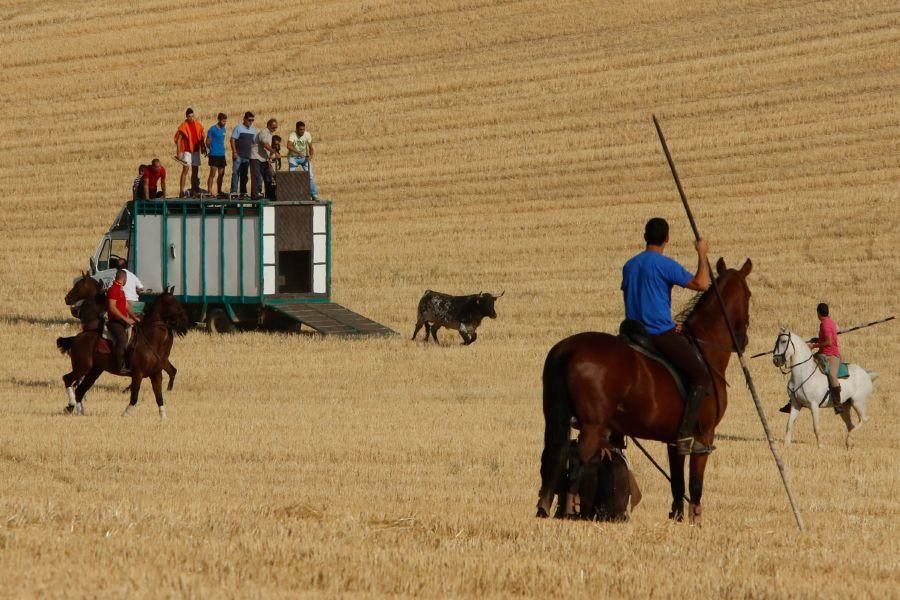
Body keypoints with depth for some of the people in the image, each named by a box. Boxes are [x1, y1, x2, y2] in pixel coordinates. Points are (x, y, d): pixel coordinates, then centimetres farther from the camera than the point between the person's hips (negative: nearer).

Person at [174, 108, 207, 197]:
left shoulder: (198, 125, 7)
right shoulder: (183, 126, -9)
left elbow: (202, 137, 16)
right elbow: (178, 139, -11)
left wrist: (203, 147, 6)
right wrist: (179, 153, -17)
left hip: (196, 150, 6)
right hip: (187, 151, -6)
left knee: (195, 170, 11)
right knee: (185, 169, -15)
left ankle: (193, 190, 20)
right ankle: (181, 191, -17)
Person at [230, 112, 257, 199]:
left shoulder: (253, 129, 12)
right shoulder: (238, 128, -5)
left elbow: (254, 142, 19)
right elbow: (232, 140, -8)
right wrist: (234, 152, -15)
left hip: (247, 156, 6)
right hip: (238, 156, -6)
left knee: (244, 174, 9)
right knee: (236, 173, -8)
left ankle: (243, 192, 13)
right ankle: (233, 191, -9)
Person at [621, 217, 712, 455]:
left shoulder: (629, 266, 13)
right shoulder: (665, 265, -11)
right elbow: (701, 284, -14)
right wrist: (702, 255, 2)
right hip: (662, 334, -8)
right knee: (701, 376, -8)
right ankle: (685, 435, -22)